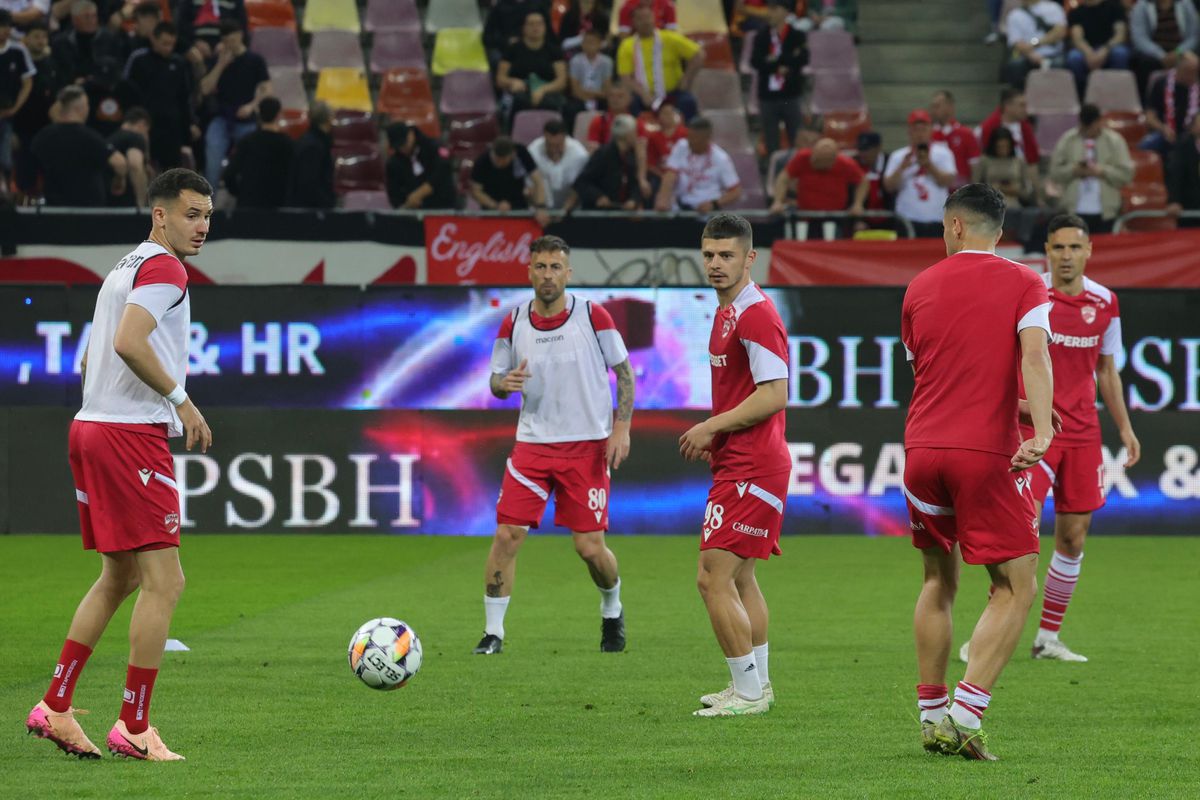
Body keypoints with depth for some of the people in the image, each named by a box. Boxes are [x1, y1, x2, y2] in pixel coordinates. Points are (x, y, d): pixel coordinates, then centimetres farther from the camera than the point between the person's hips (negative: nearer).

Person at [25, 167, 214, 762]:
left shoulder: (125, 268, 21)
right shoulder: (164, 268, -10)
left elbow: (91, 360, 25)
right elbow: (129, 342, -25)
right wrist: (180, 398, -17)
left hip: (90, 425, 10)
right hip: (132, 436, -10)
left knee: (118, 578, 18)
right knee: (163, 581, -8)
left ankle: (55, 708, 18)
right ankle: (134, 729, -7)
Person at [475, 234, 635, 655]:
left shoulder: (593, 316, -6)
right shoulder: (513, 324, 1)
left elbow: (624, 371, 1)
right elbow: (495, 382, 9)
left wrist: (621, 428, -8)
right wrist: (505, 382, -16)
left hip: (587, 445, -2)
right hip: (532, 443, 2)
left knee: (590, 547, -2)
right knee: (506, 534, -9)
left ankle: (613, 612, 28)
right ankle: (493, 632, 1)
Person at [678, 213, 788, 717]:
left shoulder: (756, 315, -16)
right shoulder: (727, 312, 17)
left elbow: (773, 395, -22)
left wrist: (711, 427, -15)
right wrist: (714, 438, 12)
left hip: (750, 468, -11)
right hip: (737, 464, 11)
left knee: (714, 578, -12)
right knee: (740, 578, 18)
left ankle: (748, 691, -7)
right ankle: (756, 685, 26)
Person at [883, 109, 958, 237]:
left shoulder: (943, 153, 9)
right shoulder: (898, 157, 10)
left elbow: (949, 181, -3)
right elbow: (889, 187, 0)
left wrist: (929, 165, -13)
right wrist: (902, 167, -15)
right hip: (907, 220, 0)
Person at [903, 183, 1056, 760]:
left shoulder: (920, 287, 12)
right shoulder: (1023, 284, 1)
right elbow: (1034, 355, -16)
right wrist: (1041, 429, -26)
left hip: (922, 449, 4)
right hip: (987, 453, -4)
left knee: (938, 580, 20)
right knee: (1016, 587, 2)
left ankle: (931, 714, 18)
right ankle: (964, 716, -13)